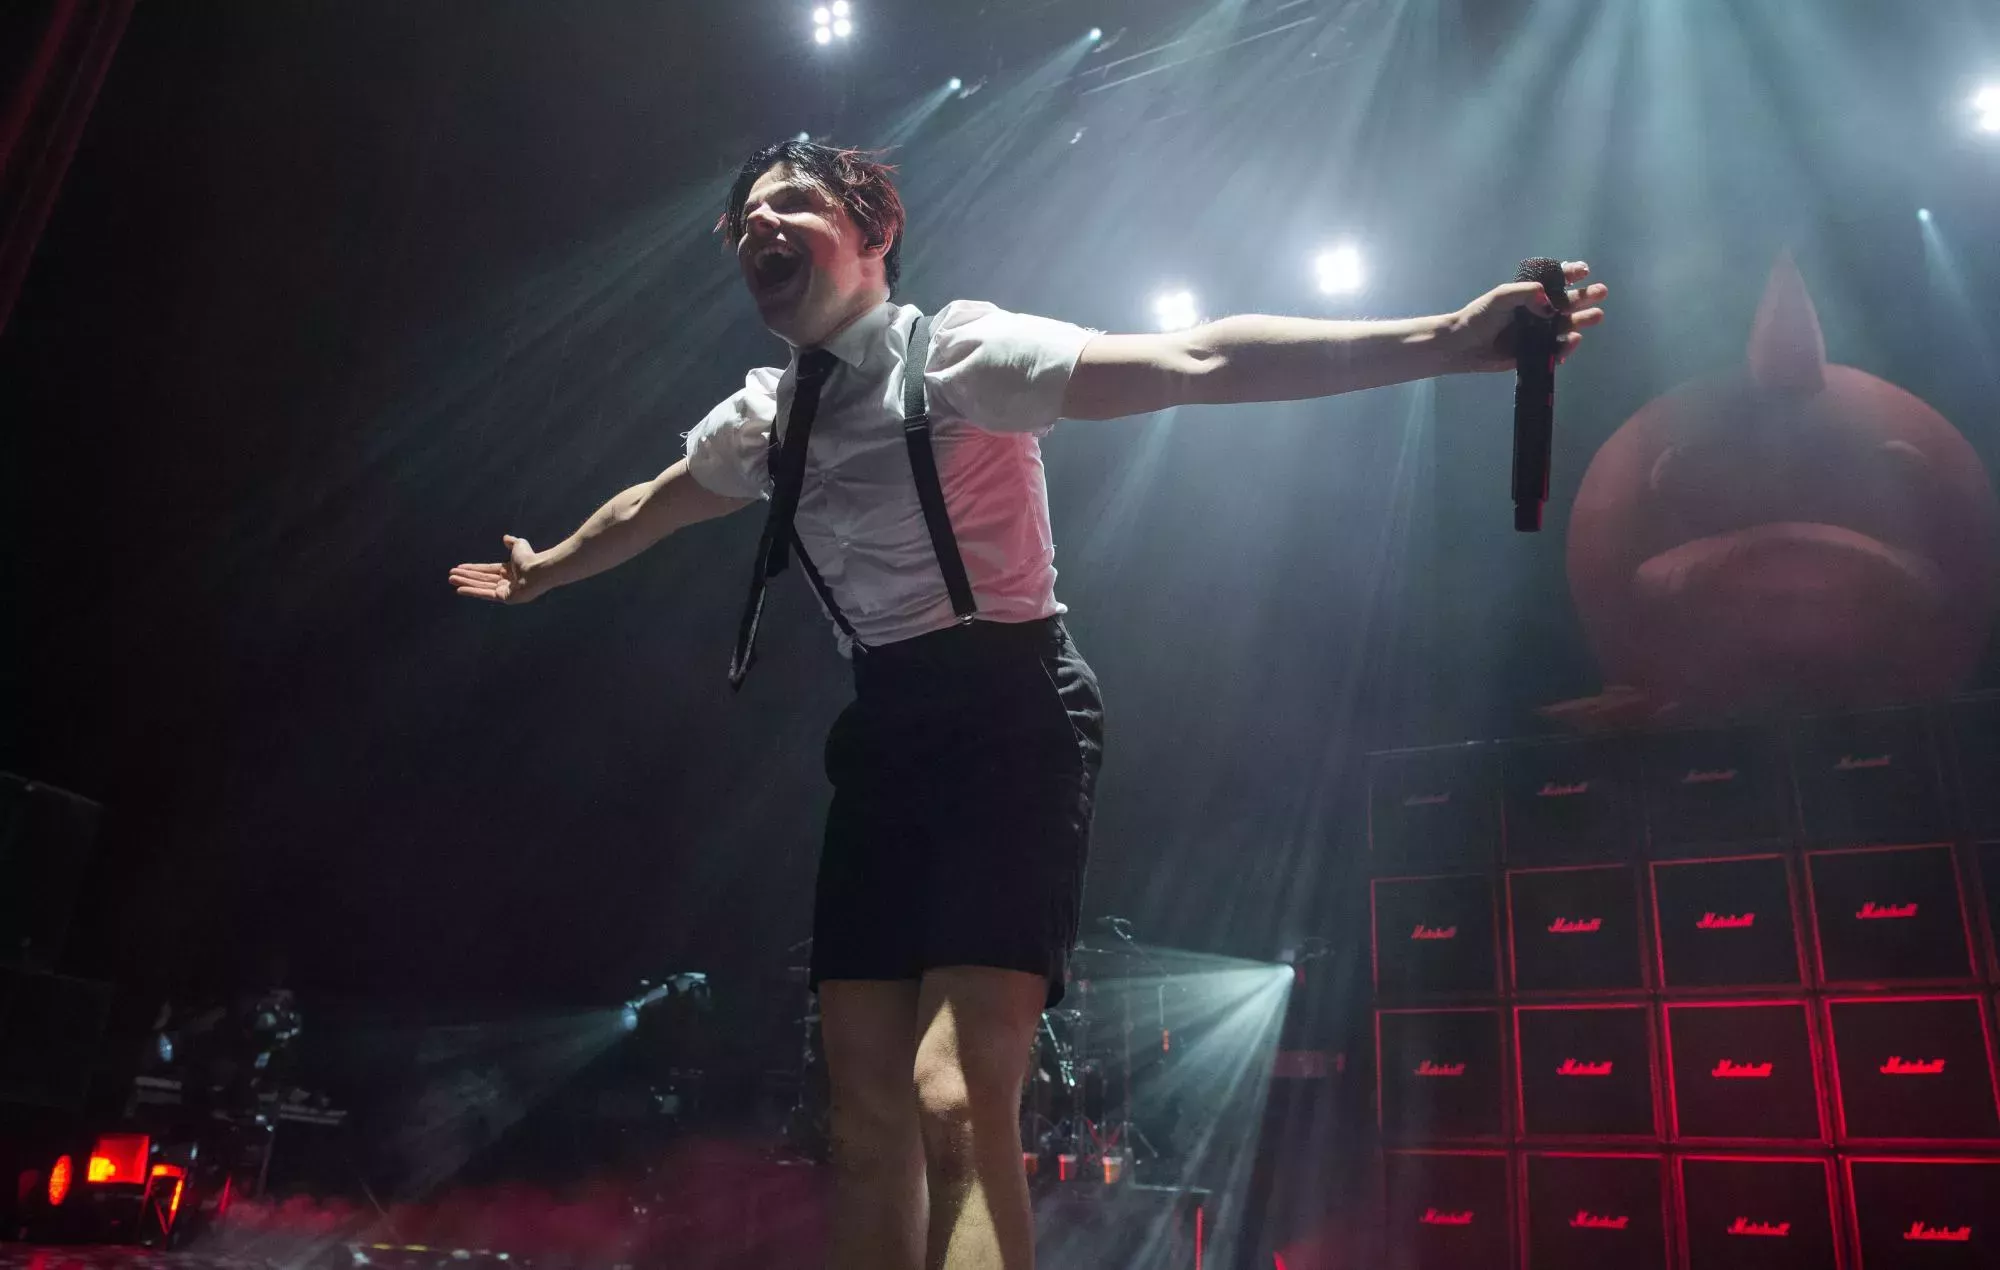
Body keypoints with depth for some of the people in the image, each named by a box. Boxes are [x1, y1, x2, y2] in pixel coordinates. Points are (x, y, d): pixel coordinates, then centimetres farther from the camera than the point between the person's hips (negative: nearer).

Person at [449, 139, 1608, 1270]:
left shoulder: (954, 350, -11)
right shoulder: (762, 416, 10)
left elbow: (1192, 363, -23)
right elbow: (647, 510, 31)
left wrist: (1440, 342, -34)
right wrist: (542, 572, 47)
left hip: (1011, 718, -7)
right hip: (886, 731, 7)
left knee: (957, 1101, -21)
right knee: (869, 1115, 6)